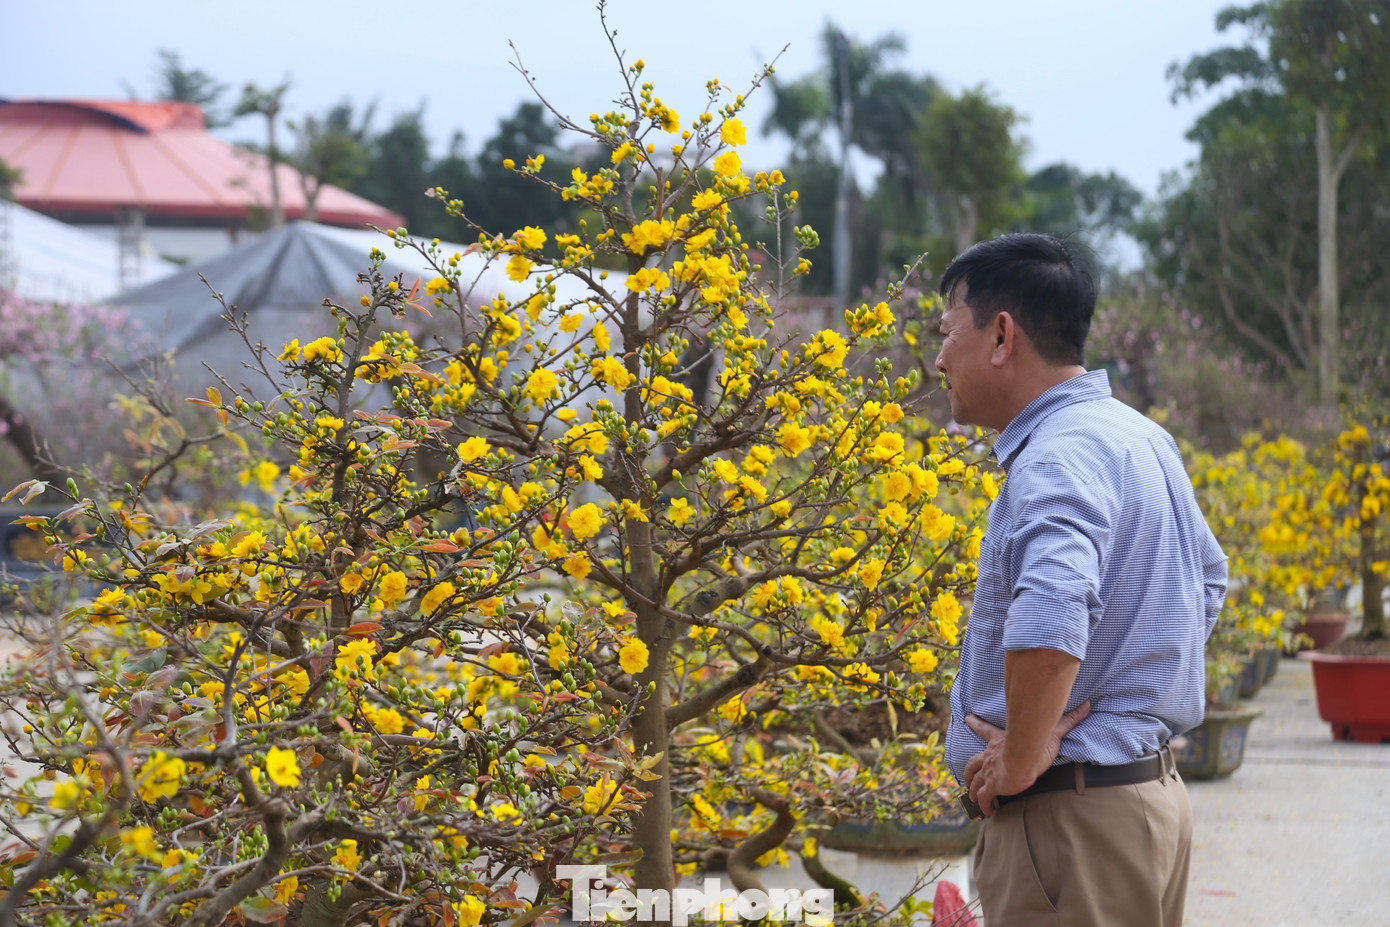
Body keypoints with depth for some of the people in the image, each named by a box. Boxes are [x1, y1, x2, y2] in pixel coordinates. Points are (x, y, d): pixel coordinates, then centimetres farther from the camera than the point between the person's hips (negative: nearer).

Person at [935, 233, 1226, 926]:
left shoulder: (1058, 460, -19)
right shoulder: (1145, 439, 14)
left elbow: (1048, 620, -37)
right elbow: (1207, 578, 28)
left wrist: (1022, 759, -23)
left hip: (1070, 816, -10)